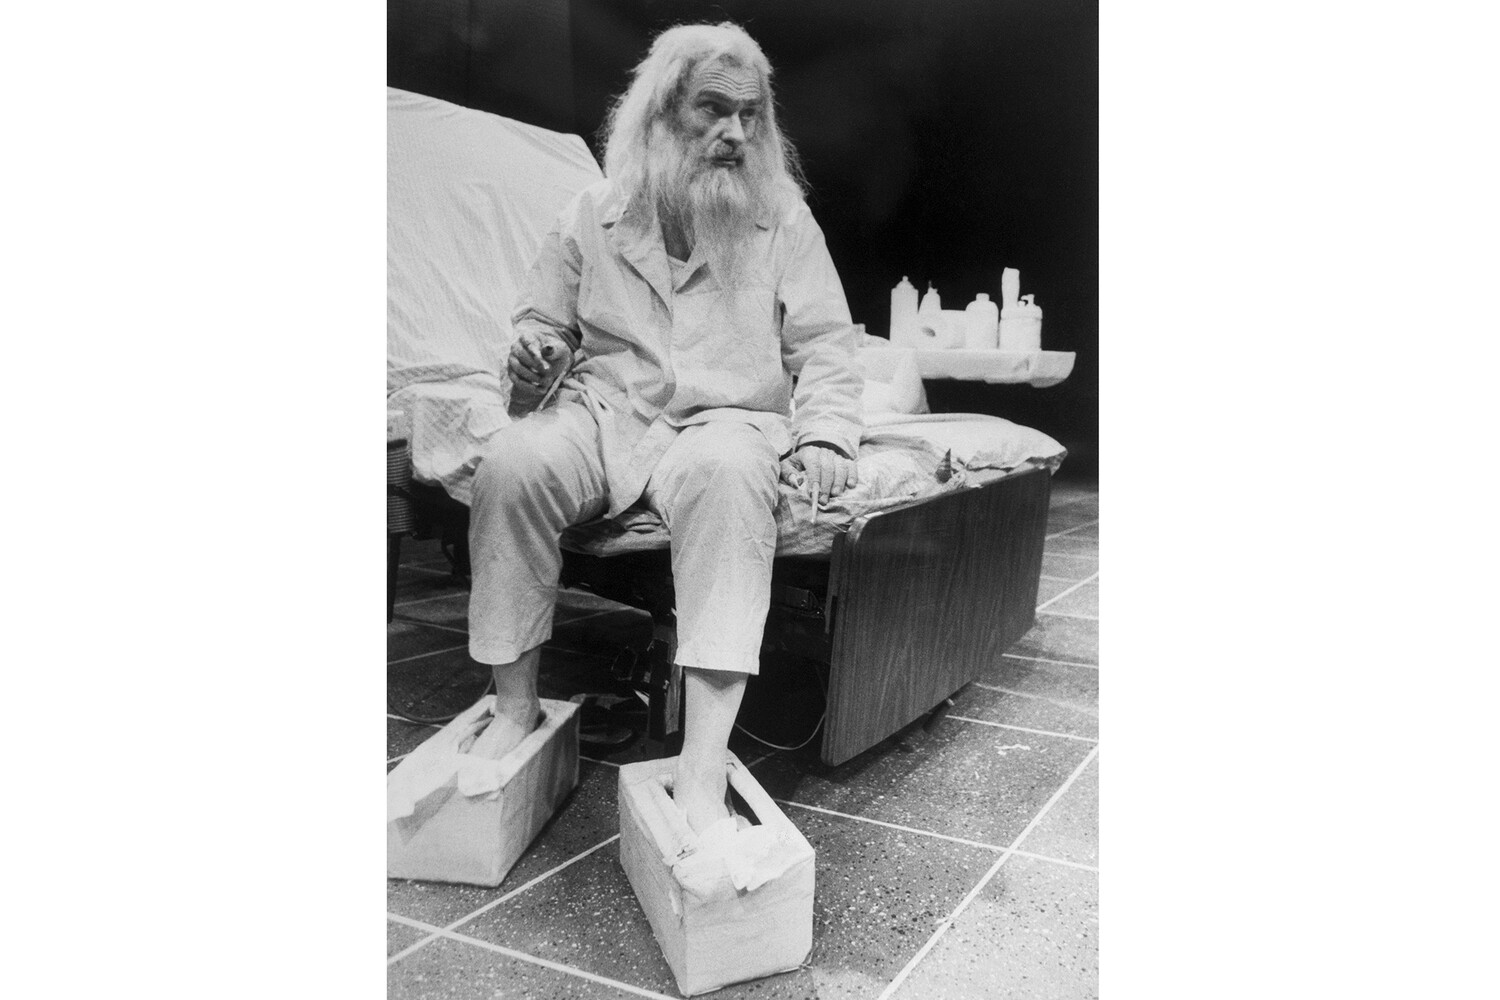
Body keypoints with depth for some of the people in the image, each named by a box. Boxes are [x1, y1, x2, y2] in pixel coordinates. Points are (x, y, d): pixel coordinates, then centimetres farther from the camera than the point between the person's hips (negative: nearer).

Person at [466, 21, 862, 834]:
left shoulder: (784, 220, 8)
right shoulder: (593, 216, 11)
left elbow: (825, 345, 4)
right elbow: (540, 321, 17)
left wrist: (824, 434, -15)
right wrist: (536, 355, -8)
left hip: (728, 420, -1)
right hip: (603, 411, 2)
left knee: (726, 472, -39)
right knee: (513, 461, -31)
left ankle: (703, 768, -42)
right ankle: (514, 709, -16)